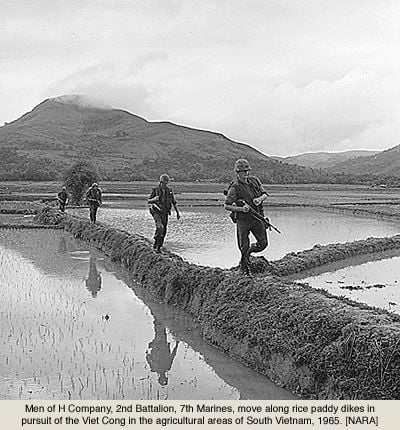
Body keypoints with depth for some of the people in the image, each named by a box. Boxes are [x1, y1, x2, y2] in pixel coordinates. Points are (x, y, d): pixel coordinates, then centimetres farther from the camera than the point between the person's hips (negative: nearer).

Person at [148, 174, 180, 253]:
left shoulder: (169, 190, 6)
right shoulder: (155, 190, -5)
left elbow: (174, 202, 13)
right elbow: (149, 201, -1)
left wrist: (178, 212, 12)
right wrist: (154, 199, -23)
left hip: (165, 213, 5)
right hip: (156, 212, -5)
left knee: (163, 231, 5)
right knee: (160, 227, -25)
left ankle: (158, 248, 18)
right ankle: (155, 244, -12)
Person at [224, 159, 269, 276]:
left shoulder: (255, 180, 4)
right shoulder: (235, 188, -12)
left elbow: (265, 194, 11)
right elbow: (226, 206, -11)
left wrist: (260, 198, -11)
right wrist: (241, 209, -23)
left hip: (257, 218, 4)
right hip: (243, 220, -4)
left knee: (263, 243, -1)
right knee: (244, 247, 0)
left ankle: (249, 250, 30)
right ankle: (245, 269, 20)